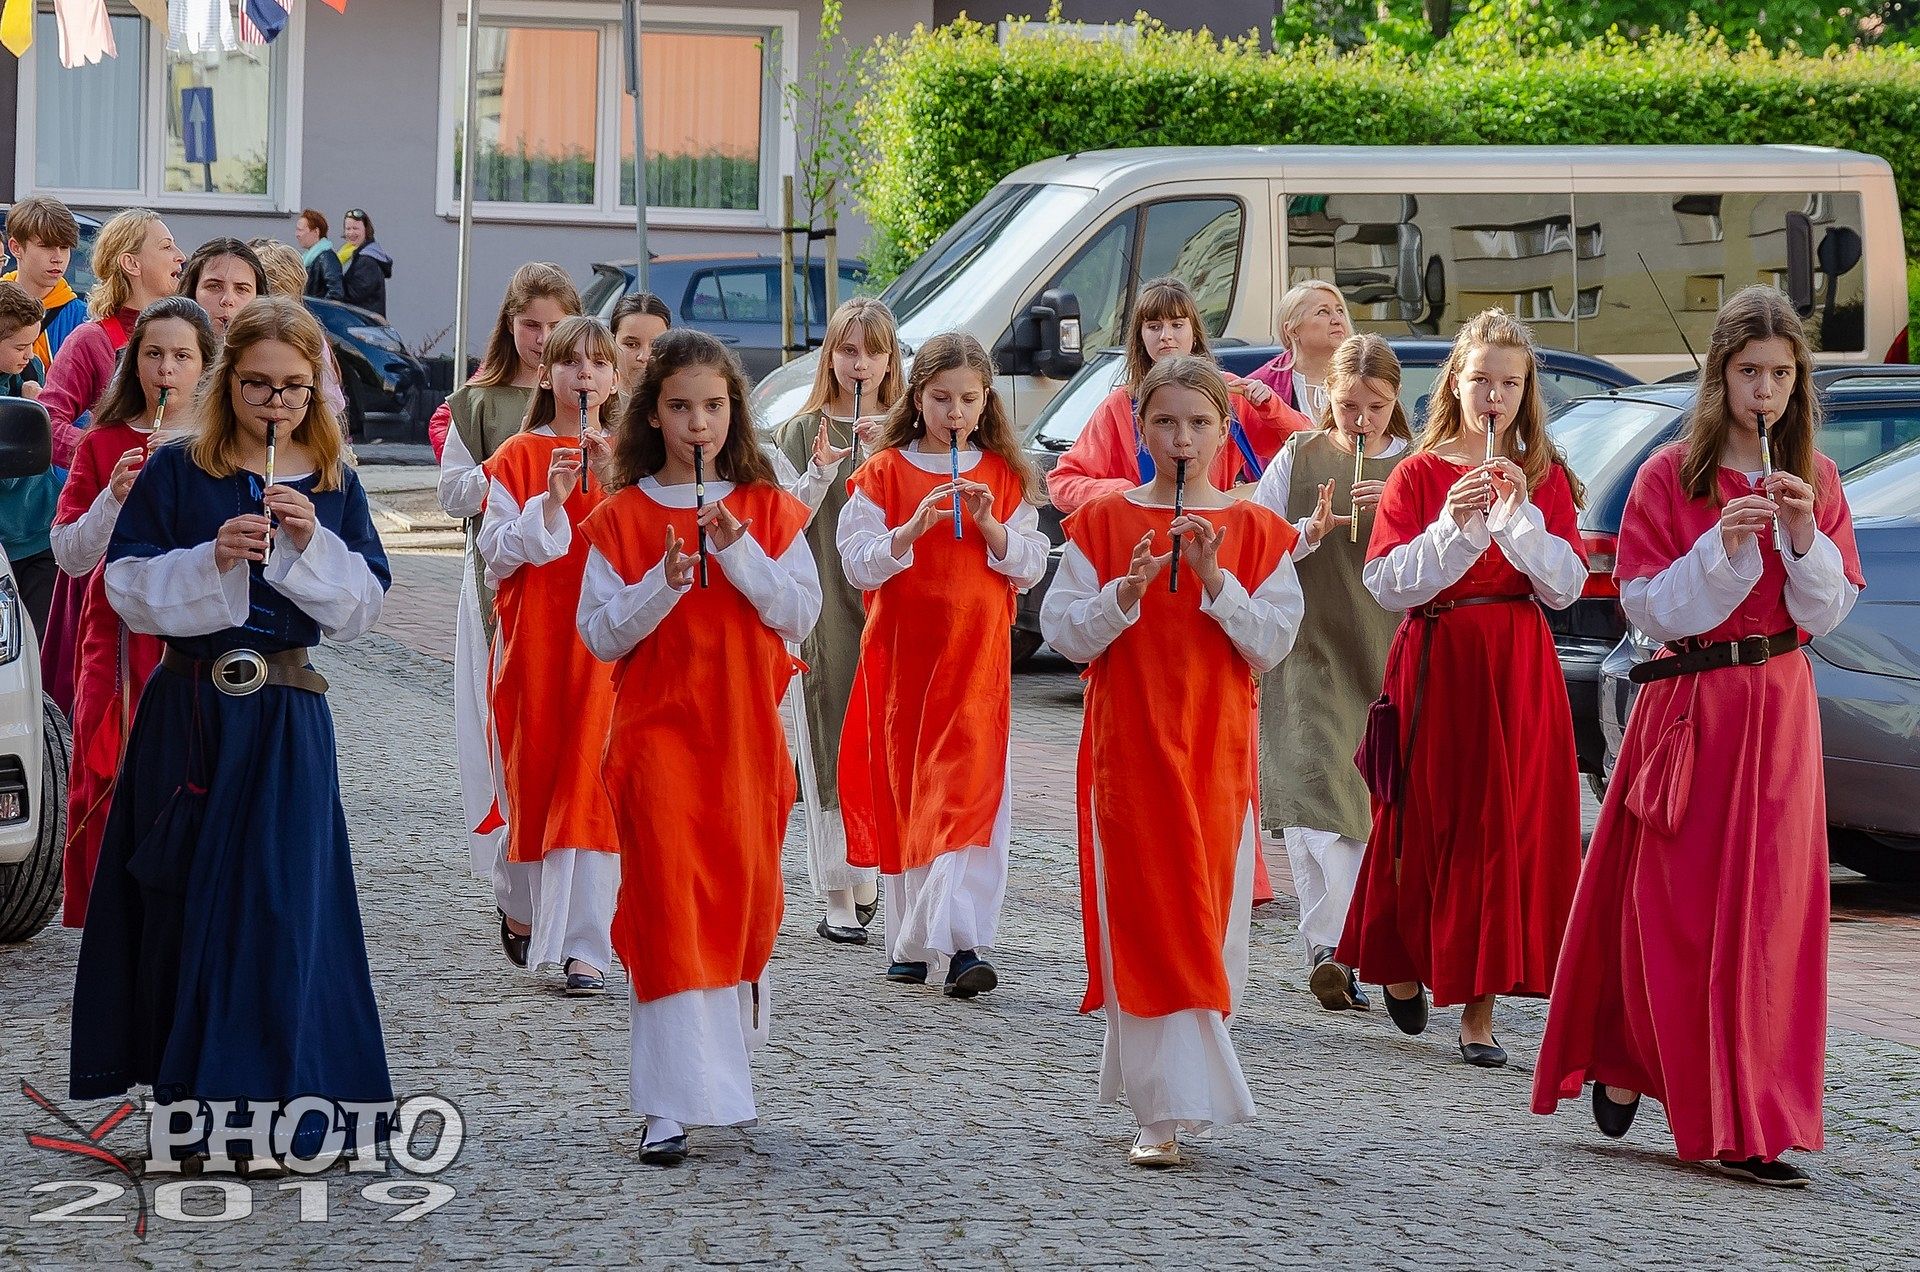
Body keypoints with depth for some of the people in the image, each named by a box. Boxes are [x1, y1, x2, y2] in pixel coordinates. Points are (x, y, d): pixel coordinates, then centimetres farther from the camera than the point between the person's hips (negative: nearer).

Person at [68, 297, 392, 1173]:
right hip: (187, 707, -1)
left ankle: (257, 1108, 3)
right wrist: (212, 559, -17)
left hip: (286, 715, 1)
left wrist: (313, 544, -12)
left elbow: (362, 606, 3)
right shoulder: (176, 472, 1)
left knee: (276, 903, -3)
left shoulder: (333, 484, 6)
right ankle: (189, 1093, 13)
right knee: (184, 897, 2)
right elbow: (130, 587, -3)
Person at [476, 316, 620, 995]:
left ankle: (584, 947, -11)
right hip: (533, 639, 0)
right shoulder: (517, 458, 5)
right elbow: (497, 552, -2)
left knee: (590, 783, -9)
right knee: (533, 777, 5)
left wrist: (615, 479, -14)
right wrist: (550, 502, -15)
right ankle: (531, 908, 29)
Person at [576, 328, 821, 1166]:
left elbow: (802, 615, -2)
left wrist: (738, 551, -14)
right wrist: (662, 583, -17)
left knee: (746, 900, 8)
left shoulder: (768, 509, 6)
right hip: (657, 734, -2)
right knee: (670, 907, -10)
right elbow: (599, 632, -2)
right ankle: (673, 1106, -12)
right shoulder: (622, 516, 2)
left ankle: (728, 1057, 33)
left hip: (746, 734, 2)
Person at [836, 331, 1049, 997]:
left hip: (978, 655, 0)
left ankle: (962, 944, -18)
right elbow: (857, 563, -4)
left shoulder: (1004, 475, 8)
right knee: (902, 789, 4)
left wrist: (990, 524, -11)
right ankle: (909, 944, 15)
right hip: (902, 651, 0)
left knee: (970, 790, -12)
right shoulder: (884, 472, 4)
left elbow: (1031, 567, 6)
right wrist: (915, 527, -18)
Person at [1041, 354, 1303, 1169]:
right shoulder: (1102, 523, 3)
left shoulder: (1256, 533, 6)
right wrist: (1128, 590, -16)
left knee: (1213, 922, 2)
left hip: (1220, 750, 2)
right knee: (1148, 924, -7)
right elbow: (1065, 633, -1)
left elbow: (1273, 644, -2)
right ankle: (1167, 1110, -6)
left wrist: (1214, 579, -15)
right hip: (1129, 748, -2)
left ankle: (1159, 1087, 18)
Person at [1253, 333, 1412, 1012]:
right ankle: (1329, 949, -16)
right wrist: (1309, 533, -12)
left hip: (1386, 649, 1)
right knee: (1314, 786, -13)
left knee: (1370, 799, 2)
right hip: (1310, 646, -1)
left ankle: (1328, 950, 15)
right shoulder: (1298, 457, 6)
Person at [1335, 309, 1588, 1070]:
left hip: (1521, 671, 2)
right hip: (1436, 663, -2)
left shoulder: (1546, 479, 9)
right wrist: (1453, 526, -18)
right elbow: (1387, 584, -6)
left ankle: (1480, 1008, 0)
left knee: (1508, 830, -3)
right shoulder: (1420, 474, 2)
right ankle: (1403, 964, 27)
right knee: (1430, 826, 1)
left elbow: (1566, 587, -1)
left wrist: (1520, 517, -13)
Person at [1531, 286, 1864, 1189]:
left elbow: (1826, 614, 4)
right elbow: (1649, 607, -6)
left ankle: (1745, 1123, 4)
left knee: (1765, 906, -1)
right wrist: (1722, 548, -19)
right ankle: (1627, 1063, 22)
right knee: (1671, 902, 0)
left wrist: (1803, 536, -12)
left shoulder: (1814, 479, 7)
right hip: (1688, 703, -2)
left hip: (1778, 709, 2)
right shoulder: (1670, 476, -2)